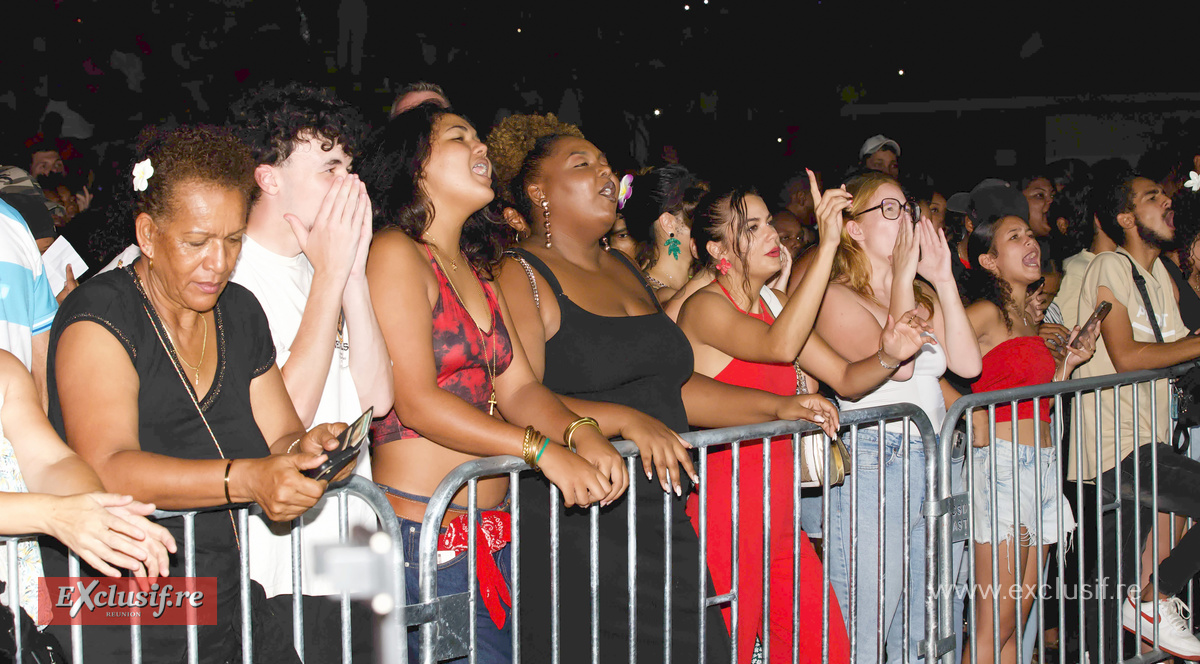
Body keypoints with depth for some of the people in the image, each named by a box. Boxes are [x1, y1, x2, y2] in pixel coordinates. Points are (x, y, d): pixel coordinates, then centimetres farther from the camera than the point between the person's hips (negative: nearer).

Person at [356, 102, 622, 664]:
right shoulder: (396, 253, -7)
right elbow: (416, 402, -16)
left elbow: (517, 388, 11)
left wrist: (582, 435, -10)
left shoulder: (474, 270, 19)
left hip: (494, 530, 8)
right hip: (424, 529, -8)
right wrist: (544, 451, -20)